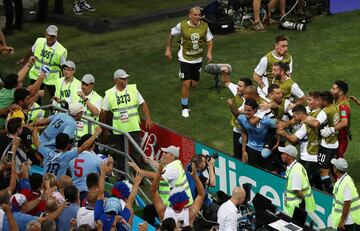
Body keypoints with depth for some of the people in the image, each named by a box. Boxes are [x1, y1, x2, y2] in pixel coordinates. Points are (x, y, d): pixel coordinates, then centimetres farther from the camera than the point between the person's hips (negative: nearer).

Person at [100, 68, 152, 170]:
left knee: (137, 152, 3)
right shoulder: (109, 94, -2)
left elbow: (143, 104, 4)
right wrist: (104, 130, 8)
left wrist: (148, 119, -5)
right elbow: (103, 112, 5)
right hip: (118, 130, 0)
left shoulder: (133, 89, 1)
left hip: (134, 127, 0)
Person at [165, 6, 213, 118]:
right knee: (186, 84, -10)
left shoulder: (204, 26, -10)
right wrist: (168, 49, 1)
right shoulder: (182, 25, -16)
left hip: (198, 59, 3)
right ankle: (184, 107, 7)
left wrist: (209, 52, -12)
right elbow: (171, 34, 0)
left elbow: (209, 40, 3)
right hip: (185, 59, -3)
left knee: (194, 84, 11)